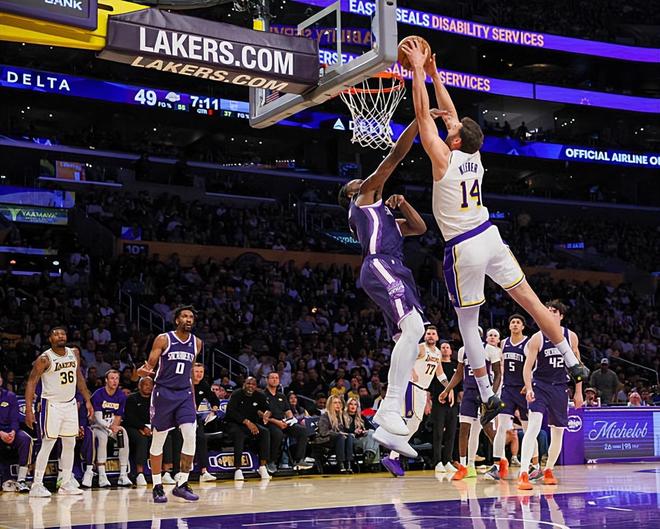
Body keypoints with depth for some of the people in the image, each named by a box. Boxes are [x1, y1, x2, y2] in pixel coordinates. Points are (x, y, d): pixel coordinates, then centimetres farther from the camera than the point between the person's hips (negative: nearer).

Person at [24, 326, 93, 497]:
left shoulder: (74, 354, 4)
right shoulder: (44, 359, -14)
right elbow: (31, 382, -14)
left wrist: (87, 400, 11)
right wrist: (29, 409, -22)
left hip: (70, 404, 6)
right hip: (51, 404, -6)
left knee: (70, 444, 7)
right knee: (48, 444, -9)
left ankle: (66, 484, 15)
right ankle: (36, 486, -3)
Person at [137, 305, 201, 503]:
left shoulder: (197, 343, 7)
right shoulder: (163, 339, -6)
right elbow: (150, 365, -6)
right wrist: (144, 371, -30)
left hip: (184, 394, 3)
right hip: (163, 392, -3)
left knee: (191, 436, -12)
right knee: (158, 441, 3)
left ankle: (182, 484, -2)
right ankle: (157, 487, 14)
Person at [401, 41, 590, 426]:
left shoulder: (443, 158, -11)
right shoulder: (475, 158, 5)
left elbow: (423, 113, -9)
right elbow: (451, 113, 16)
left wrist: (418, 70, -2)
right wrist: (433, 73, 18)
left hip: (463, 249, -6)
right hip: (490, 236, 6)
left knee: (468, 324, 5)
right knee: (531, 300, 11)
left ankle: (488, 396, 7)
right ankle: (574, 365, 15)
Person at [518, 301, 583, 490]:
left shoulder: (571, 336, 3)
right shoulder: (537, 338, -6)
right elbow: (528, 366, -9)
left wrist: (578, 392, 9)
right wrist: (529, 389, -23)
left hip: (560, 388, 4)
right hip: (539, 386, -4)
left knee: (558, 432, 10)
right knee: (534, 425, -22)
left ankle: (548, 470, 31)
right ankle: (523, 474, -27)